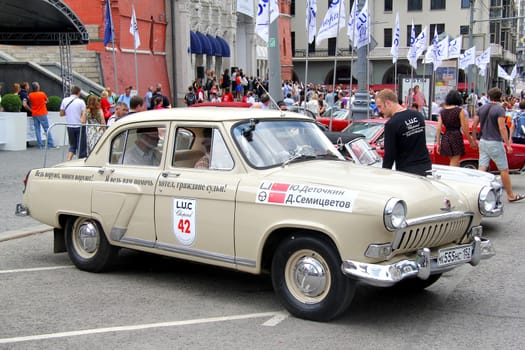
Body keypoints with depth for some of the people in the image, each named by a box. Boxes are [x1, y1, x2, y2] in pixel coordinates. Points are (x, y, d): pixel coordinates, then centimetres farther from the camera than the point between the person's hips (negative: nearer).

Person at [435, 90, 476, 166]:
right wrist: (471, 141, 4)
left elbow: (439, 128, 1)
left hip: (445, 138, 5)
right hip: (456, 137, -5)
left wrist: (438, 143, 5)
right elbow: (464, 129, -7)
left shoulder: (442, 111, 5)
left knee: (456, 163, 18)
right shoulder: (459, 111, -7)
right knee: (454, 164, -2)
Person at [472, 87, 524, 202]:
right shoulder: (500, 109, -12)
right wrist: (508, 144, -15)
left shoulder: (481, 108, 6)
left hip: (483, 142, 6)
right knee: (504, 170, 4)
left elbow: (474, 125, 7)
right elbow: (502, 128, -18)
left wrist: (474, 139, 18)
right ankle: (510, 195, 12)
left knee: (482, 169, 5)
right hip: (495, 143, -6)